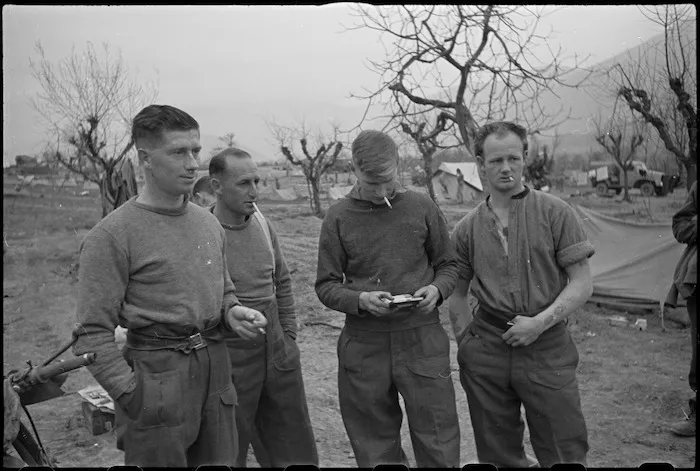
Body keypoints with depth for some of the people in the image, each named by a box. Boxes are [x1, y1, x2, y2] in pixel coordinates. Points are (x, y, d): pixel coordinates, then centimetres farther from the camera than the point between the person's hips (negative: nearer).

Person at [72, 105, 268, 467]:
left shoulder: (208, 223, 9)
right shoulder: (111, 236, -11)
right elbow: (93, 334, -12)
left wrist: (232, 312, 1)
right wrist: (131, 395, -18)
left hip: (216, 368, 6)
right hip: (157, 378, -6)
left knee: (220, 460, 15)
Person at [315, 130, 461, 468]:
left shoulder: (422, 207, 2)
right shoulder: (338, 218, 0)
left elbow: (448, 265, 12)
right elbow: (326, 286, 2)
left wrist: (437, 289, -10)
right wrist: (361, 299, -17)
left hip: (422, 339, 0)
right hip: (364, 347, 0)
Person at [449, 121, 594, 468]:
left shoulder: (555, 213, -2)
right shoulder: (467, 228, 5)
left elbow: (582, 284, -4)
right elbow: (457, 295, 13)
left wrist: (540, 322, -15)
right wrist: (466, 345, 4)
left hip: (548, 349, -2)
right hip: (486, 352, 2)